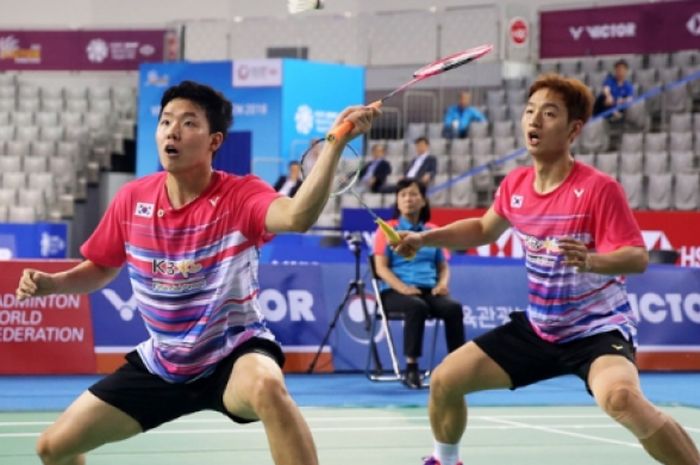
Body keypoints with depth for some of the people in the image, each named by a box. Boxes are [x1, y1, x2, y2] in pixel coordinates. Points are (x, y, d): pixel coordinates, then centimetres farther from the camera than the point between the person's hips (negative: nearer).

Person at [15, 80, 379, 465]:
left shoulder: (240, 195, -20)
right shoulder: (132, 199, -6)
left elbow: (297, 216, -43)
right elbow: (100, 269, 12)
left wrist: (335, 143, -55)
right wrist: (50, 284, -8)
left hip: (234, 353, -5)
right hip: (161, 363, 6)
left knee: (266, 386, -42)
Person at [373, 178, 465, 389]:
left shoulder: (433, 231, 20)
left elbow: (443, 267, 20)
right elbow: (381, 267, 0)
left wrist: (442, 284, -5)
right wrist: (403, 288, -18)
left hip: (428, 291, 3)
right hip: (395, 292, -3)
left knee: (454, 307, -28)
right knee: (417, 306, -37)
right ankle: (411, 369, -35)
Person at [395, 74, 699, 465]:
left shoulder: (598, 188, -21)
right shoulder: (515, 185, -1)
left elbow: (638, 257, -25)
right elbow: (484, 230, 19)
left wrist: (591, 261, -44)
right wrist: (425, 238, 8)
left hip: (598, 328, -7)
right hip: (538, 327, 7)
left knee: (621, 398, -38)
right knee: (445, 380, 4)